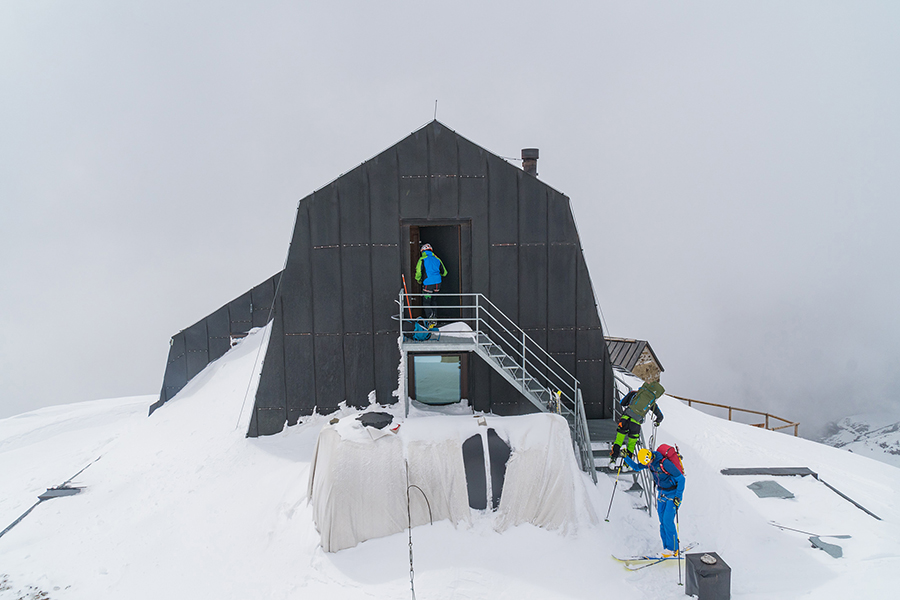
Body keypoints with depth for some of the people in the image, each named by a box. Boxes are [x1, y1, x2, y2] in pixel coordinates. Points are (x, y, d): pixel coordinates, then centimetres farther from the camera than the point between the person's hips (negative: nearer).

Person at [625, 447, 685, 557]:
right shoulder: (648, 462, -8)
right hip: (661, 493, 7)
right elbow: (637, 467, 11)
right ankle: (667, 547, 16)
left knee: (668, 521, -9)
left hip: (672, 494, -7)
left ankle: (673, 549, 6)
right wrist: (626, 457, -3)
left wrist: (678, 496, -24)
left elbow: (681, 478, -23)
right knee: (662, 522, 6)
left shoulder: (665, 463, -30)